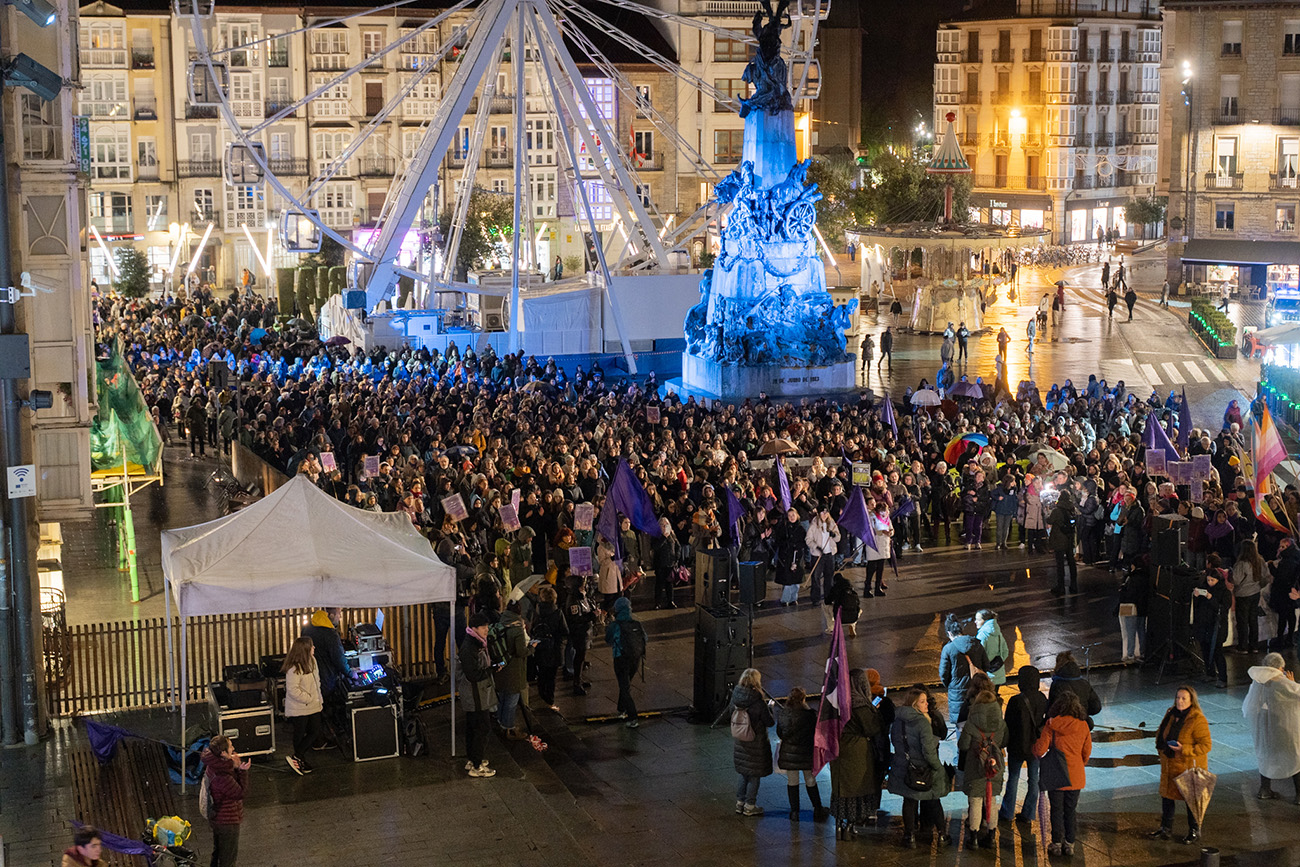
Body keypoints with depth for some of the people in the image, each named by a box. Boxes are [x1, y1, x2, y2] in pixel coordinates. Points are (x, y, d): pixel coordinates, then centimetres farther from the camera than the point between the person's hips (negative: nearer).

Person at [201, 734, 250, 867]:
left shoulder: (212, 766, -5)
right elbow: (241, 793, -24)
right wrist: (242, 771, -22)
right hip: (227, 821, -9)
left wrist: (236, 768, -11)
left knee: (218, 852, 28)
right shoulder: (222, 777, -35)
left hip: (217, 817, 9)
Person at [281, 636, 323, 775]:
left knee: (315, 733, 8)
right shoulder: (294, 669, -23)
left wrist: (319, 699, 12)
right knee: (300, 735, 4)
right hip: (299, 709, -8)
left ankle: (297, 758, 15)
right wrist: (308, 698, -20)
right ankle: (297, 759, 16)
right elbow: (293, 690, -24)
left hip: (313, 706, 8)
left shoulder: (312, 661, 6)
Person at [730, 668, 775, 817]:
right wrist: (769, 709, 5)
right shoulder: (759, 703, -23)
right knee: (754, 776, 10)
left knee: (744, 774, 21)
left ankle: (740, 802, 28)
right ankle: (749, 807, 17)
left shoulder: (735, 699, -7)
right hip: (755, 745, -6)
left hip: (739, 742, 6)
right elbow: (770, 722, -14)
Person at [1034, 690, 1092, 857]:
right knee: (1070, 810, 13)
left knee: (1056, 810, 9)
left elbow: (1040, 750, -11)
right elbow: (1087, 752, 6)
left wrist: (1036, 743, 12)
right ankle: (1069, 844, 17)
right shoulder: (1083, 726, -3)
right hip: (1076, 776, 2)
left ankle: (1056, 843, 13)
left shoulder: (1051, 725, -11)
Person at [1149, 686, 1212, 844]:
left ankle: (1194, 831, 24)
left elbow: (1206, 745, -19)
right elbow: (1161, 733, 21)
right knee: (1167, 795, 14)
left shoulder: (1198, 720, -19)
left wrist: (1184, 750, -25)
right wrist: (1161, 746, 5)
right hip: (1170, 765, 7)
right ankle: (1166, 829, 28)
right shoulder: (1170, 714, 4)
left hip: (1190, 767, -7)